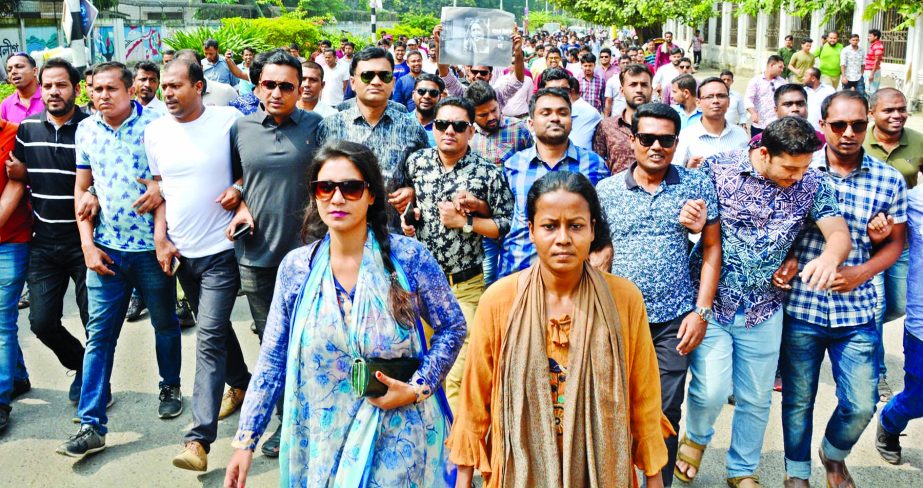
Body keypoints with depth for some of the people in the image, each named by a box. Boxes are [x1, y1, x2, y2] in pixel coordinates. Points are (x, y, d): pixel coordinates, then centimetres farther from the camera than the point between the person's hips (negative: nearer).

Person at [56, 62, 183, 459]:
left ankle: (170, 385, 39)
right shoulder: (86, 129, 5)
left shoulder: (155, 124, -7)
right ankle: (91, 424, 6)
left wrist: (163, 187, -23)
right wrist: (87, 244, 1)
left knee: (165, 323, 15)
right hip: (106, 248, 3)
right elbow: (82, 189, 9)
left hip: (152, 246, -3)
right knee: (99, 334, 2)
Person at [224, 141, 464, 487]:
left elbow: (452, 328, -2)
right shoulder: (296, 267, -5)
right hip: (324, 437, 3)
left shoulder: (407, 256, -12)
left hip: (398, 433, -2)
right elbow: (273, 359, 0)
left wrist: (418, 388, -13)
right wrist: (245, 440, -3)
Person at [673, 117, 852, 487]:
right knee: (711, 390, -12)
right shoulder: (716, 169, -12)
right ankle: (695, 438, 24)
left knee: (757, 398, 13)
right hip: (710, 300, -3)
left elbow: (839, 232, -12)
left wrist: (830, 256, -36)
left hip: (763, 309, 3)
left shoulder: (812, 184, -4)